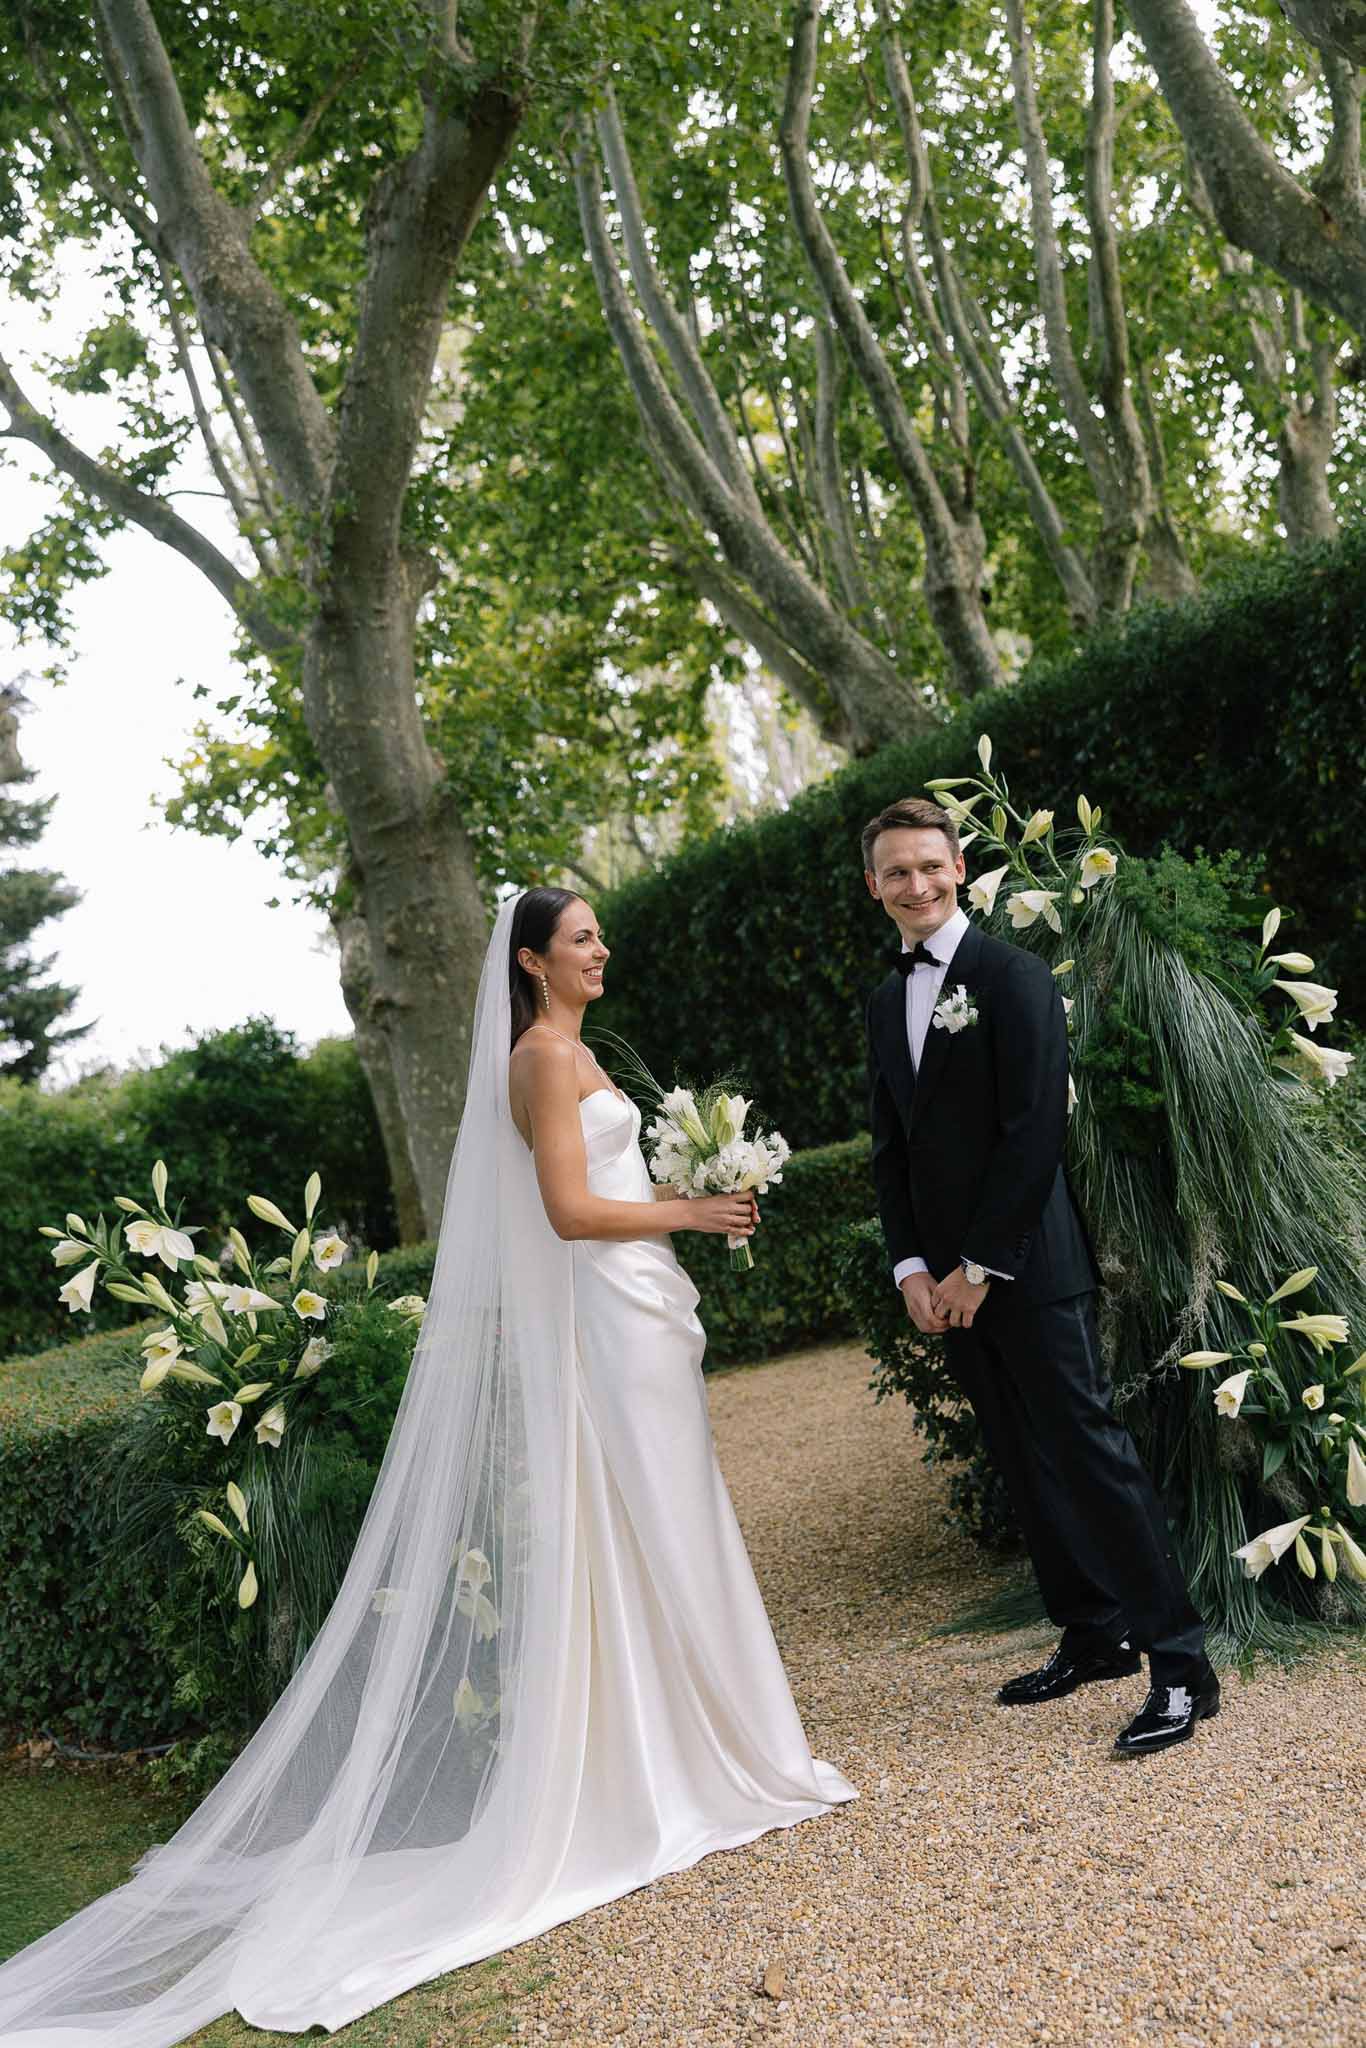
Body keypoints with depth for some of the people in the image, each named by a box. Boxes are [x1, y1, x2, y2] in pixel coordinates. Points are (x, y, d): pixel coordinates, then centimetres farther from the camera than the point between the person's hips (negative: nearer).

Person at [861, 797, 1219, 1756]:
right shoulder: (886, 1002, 14)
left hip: (1027, 1269, -7)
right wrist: (912, 1268, 3)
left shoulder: (1013, 975, -8)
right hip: (948, 1277, 7)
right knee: (1025, 1464, 12)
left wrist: (979, 1268, -14)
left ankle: (1182, 1665, 1)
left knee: (1090, 1451, -7)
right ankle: (1095, 1638, 24)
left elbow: (1035, 1133, -15)